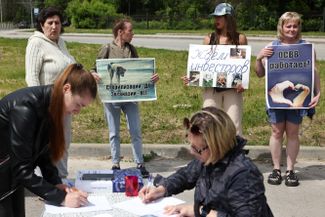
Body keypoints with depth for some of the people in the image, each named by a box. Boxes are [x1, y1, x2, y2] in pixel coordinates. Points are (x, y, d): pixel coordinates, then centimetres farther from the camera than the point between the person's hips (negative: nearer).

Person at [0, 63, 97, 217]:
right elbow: (22, 169, -29)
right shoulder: (26, 107, -30)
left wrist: (56, 183, -11)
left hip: (13, 174, 8)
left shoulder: (50, 105, -5)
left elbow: (42, 151, 2)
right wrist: (61, 198, -29)